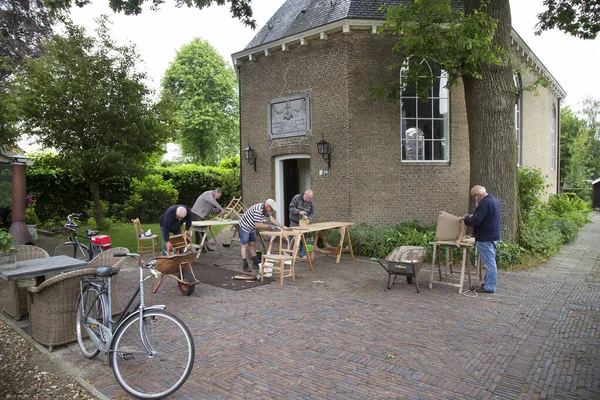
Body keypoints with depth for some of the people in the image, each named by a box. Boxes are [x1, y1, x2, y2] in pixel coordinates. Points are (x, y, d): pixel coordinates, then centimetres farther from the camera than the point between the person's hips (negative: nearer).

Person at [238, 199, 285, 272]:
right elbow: (257, 225, -35)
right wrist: (269, 226, -29)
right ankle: (245, 266, 1)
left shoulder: (266, 209, -3)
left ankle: (256, 263, 14)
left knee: (253, 244, 9)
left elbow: (271, 219, 1)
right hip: (244, 227, -9)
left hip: (252, 229, 9)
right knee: (245, 245, -4)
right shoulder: (258, 210, -34)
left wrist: (282, 226, -6)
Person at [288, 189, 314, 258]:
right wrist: (299, 212, -29)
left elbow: (312, 213, 2)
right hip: (294, 222, -3)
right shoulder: (296, 198, -11)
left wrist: (308, 219, -19)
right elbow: (291, 208, -15)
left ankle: (302, 255, 15)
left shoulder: (310, 203, -1)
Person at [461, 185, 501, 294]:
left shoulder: (484, 203, -21)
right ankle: (488, 283, 27)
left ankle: (489, 287, 1)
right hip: (493, 236, 11)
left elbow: (476, 221, -24)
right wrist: (471, 217, 12)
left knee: (489, 262, -5)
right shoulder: (493, 200, 14)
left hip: (485, 239, -11)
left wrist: (465, 218, -6)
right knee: (490, 262, 17)